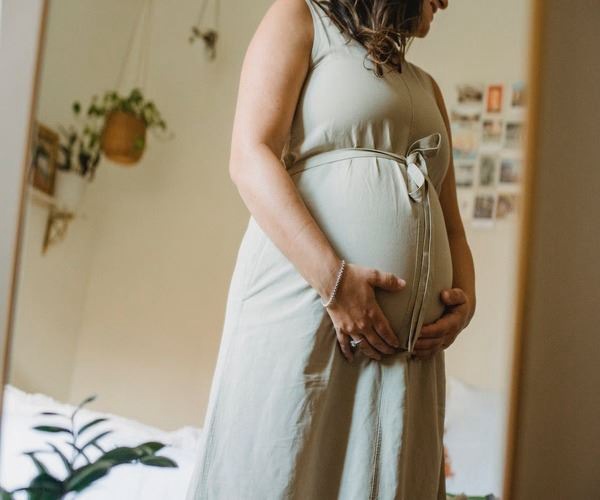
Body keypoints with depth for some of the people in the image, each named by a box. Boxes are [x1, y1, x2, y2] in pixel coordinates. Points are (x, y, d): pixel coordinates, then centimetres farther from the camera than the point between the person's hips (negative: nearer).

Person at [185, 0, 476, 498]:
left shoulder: (426, 88, 26)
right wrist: (334, 279, -18)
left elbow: (450, 221, 23)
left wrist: (465, 297, 0)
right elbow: (250, 157, -7)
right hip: (303, 300, -5)